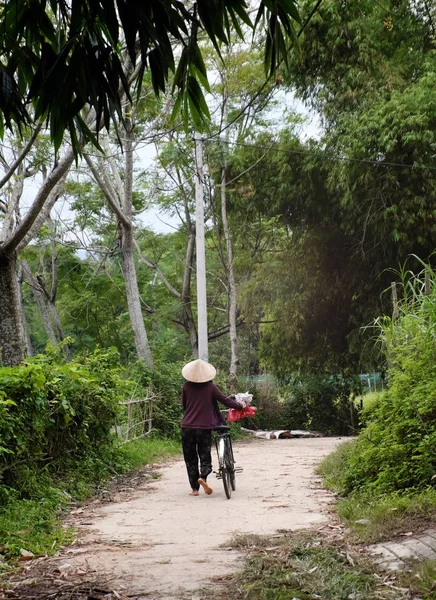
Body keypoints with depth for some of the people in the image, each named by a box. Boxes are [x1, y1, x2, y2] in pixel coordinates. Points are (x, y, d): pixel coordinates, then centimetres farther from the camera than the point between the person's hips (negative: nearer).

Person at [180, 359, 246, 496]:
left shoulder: (186, 386, -1)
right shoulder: (210, 387, -5)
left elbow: (184, 405, 10)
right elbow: (225, 401, 1)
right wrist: (240, 405, 17)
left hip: (187, 427, 1)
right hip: (205, 427, -1)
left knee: (190, 459, 11)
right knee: (205, 456, 9)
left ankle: (195, 488, 9)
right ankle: (203, 476, -20)